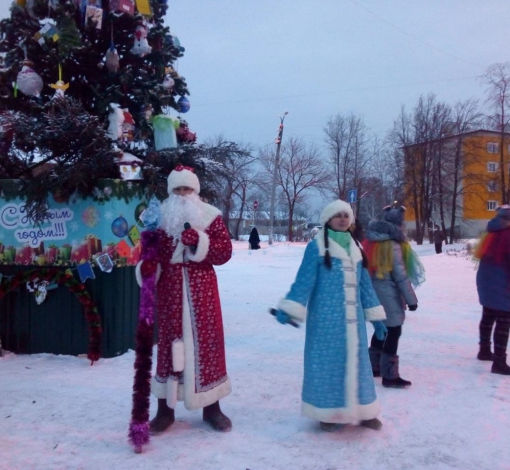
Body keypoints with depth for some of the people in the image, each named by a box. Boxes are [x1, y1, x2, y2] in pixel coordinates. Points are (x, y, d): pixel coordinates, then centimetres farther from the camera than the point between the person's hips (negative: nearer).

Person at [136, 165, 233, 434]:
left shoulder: (211, 216, 2)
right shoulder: (160, 217, 6)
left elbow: (225, 252, -6)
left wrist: (199, 241, -20)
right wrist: (146, 266, -11)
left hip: (201, 290, -1)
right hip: (169, 290, 1)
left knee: (206, 341, 4)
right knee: (169, 341, 6)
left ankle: (211, 408, 18)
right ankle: (165, 410, 18)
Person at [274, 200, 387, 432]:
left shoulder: (355, 248, 13)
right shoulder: (317, 247, -5)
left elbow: (364, 284, 16)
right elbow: (304, 280, -9)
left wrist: (375, 316, 15)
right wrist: (288, 308, -19)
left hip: (352, 318, 6)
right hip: (326, 317, -5)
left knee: (355, 360, 13)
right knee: (328, 361, 2)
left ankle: (361, 411, 26)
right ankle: (327, 412, 16)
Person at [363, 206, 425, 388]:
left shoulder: (372, 241, 8)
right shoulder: (393, 244, -15)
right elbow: (400, 275, -15)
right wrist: (411, 298, -10)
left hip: (374, 291, 8)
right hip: (388, 293, -8)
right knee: (393, 332, -2)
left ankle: (374, 367, 27)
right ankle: (389, 376, 3)